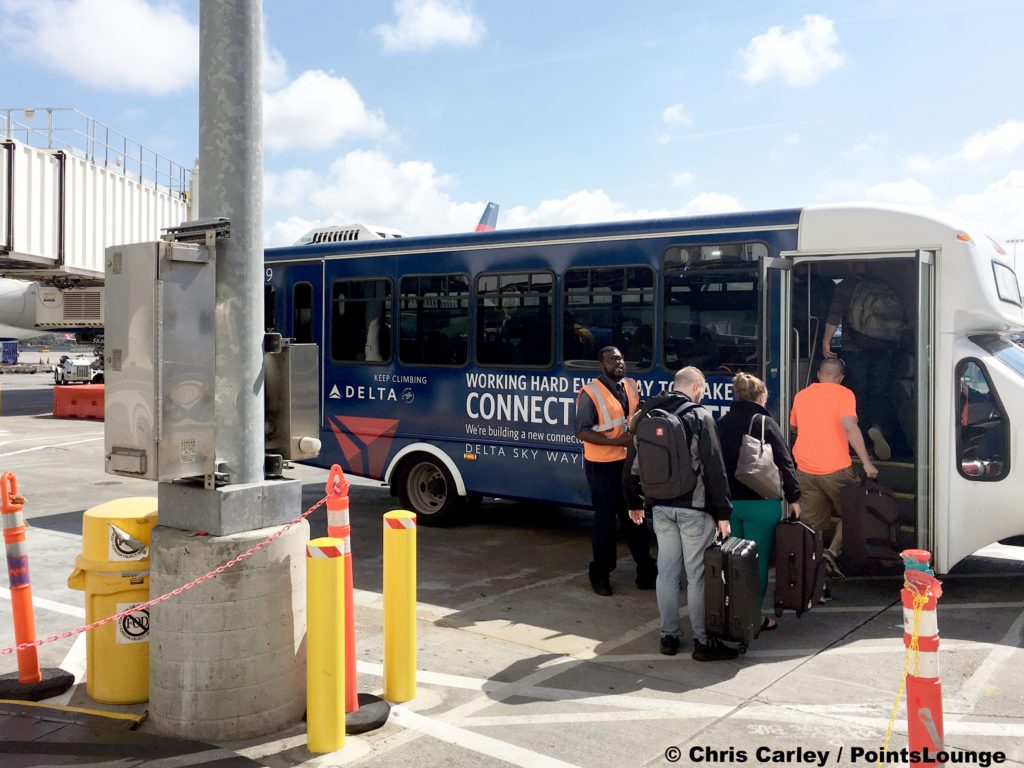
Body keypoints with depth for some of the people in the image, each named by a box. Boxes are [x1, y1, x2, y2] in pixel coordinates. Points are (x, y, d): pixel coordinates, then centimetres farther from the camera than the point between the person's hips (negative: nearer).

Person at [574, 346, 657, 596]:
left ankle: (646, 570, 25)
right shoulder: (590, 393, -13)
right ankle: (600, 575, 19)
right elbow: (582, 432, -16)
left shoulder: (631, 386, 7)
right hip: (603, 466, -5)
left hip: (630, 462, 6)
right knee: (605, 520, 5)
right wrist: (616, 441, -23)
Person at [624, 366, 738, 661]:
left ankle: (669, 636, 20)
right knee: (698, 574, 2)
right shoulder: (700, 416, -9)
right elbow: (714, 468, -12)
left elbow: (632, 464, 13)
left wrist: (635, 502, 22)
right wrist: (722, 512, -8)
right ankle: (703, 641, 8)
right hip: (694, 508, -5)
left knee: (667, 571, 12)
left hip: (660, 507, 5)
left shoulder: (647, 415, 7)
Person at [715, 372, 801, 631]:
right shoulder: (765, 423, -7)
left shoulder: (721, 424, 7)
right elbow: (785, 463, -8)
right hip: (761, 503, -5)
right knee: (758, 560, 3)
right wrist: (794, 497, -2)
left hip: (728, 501, 5)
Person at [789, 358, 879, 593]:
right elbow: (849, 426, -18)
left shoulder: (801, 395, 12)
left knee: (813, 525, 7)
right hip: (836, 468, -4)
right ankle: (833, 552, -2)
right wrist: (866, 462, -18)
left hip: (805, 470, 4)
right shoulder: (844, 394, -3)